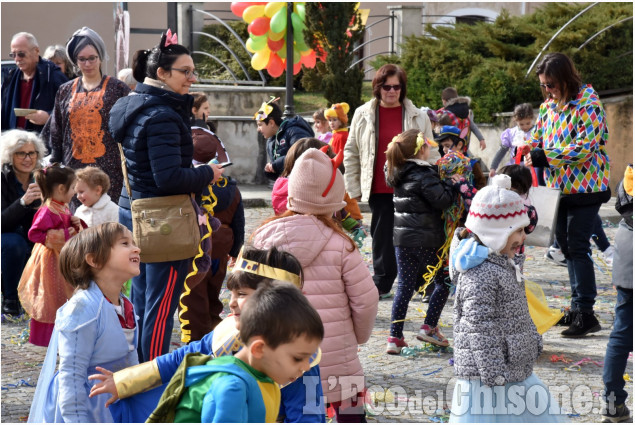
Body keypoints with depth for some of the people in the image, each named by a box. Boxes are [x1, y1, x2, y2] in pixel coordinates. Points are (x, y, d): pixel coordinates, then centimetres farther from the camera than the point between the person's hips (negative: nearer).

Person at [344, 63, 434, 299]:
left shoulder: (418, 117, 3)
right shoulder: (363, 115, 4)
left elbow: (430, 155, 7)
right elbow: (351, 153, 9)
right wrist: (353, 188, 5)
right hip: (379, 189, 1)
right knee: (382, 237, 6)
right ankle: (382, 284, 17)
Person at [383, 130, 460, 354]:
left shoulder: (398, 174, 8)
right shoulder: (424, 175, -15)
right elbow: (442, 200, -21)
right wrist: (452, 184, -4)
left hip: (402, 238, 7)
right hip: (427, 239, -7)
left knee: (404, 286, 8)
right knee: (444, 282, 12)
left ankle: (395, 337, 4)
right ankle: (429, 327, 8)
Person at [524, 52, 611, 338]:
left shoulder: (588, 105, -15)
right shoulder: (548, 105, 10)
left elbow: (585, 147, -23)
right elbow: (536, 139, 17)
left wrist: (544, 157, -25)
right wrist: (526, 156, -4)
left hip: (585, 188, -8)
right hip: (559, 188, 8)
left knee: (577, 246, -9)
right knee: (566, 246, 12)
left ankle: (585, 313, -6)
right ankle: (578, 307, 22)